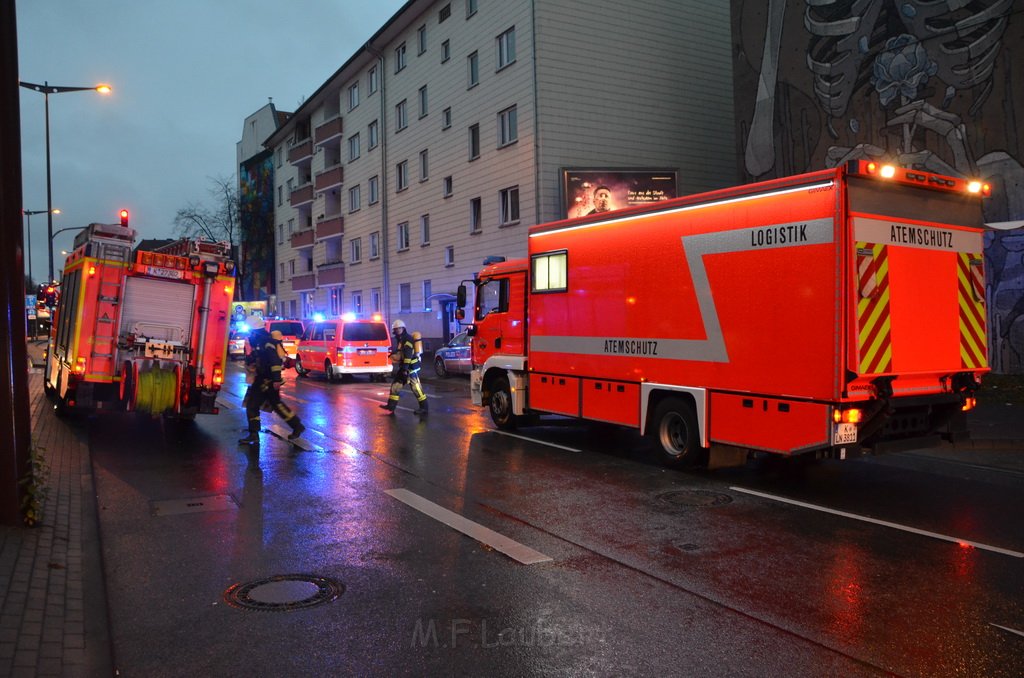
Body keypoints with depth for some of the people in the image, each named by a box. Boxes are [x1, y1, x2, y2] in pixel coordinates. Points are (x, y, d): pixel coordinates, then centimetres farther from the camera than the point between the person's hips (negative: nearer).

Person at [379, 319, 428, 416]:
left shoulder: (407, 339, -14)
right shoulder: (400, 340, 17)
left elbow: (408, 354, -22)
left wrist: (405, 368, -26)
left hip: (411, 366, -10)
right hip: (404, 367, 10)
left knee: (415, 387, -8)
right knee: (395, 384, 10)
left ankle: (424, 407, -1)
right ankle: (391, 406, 14)